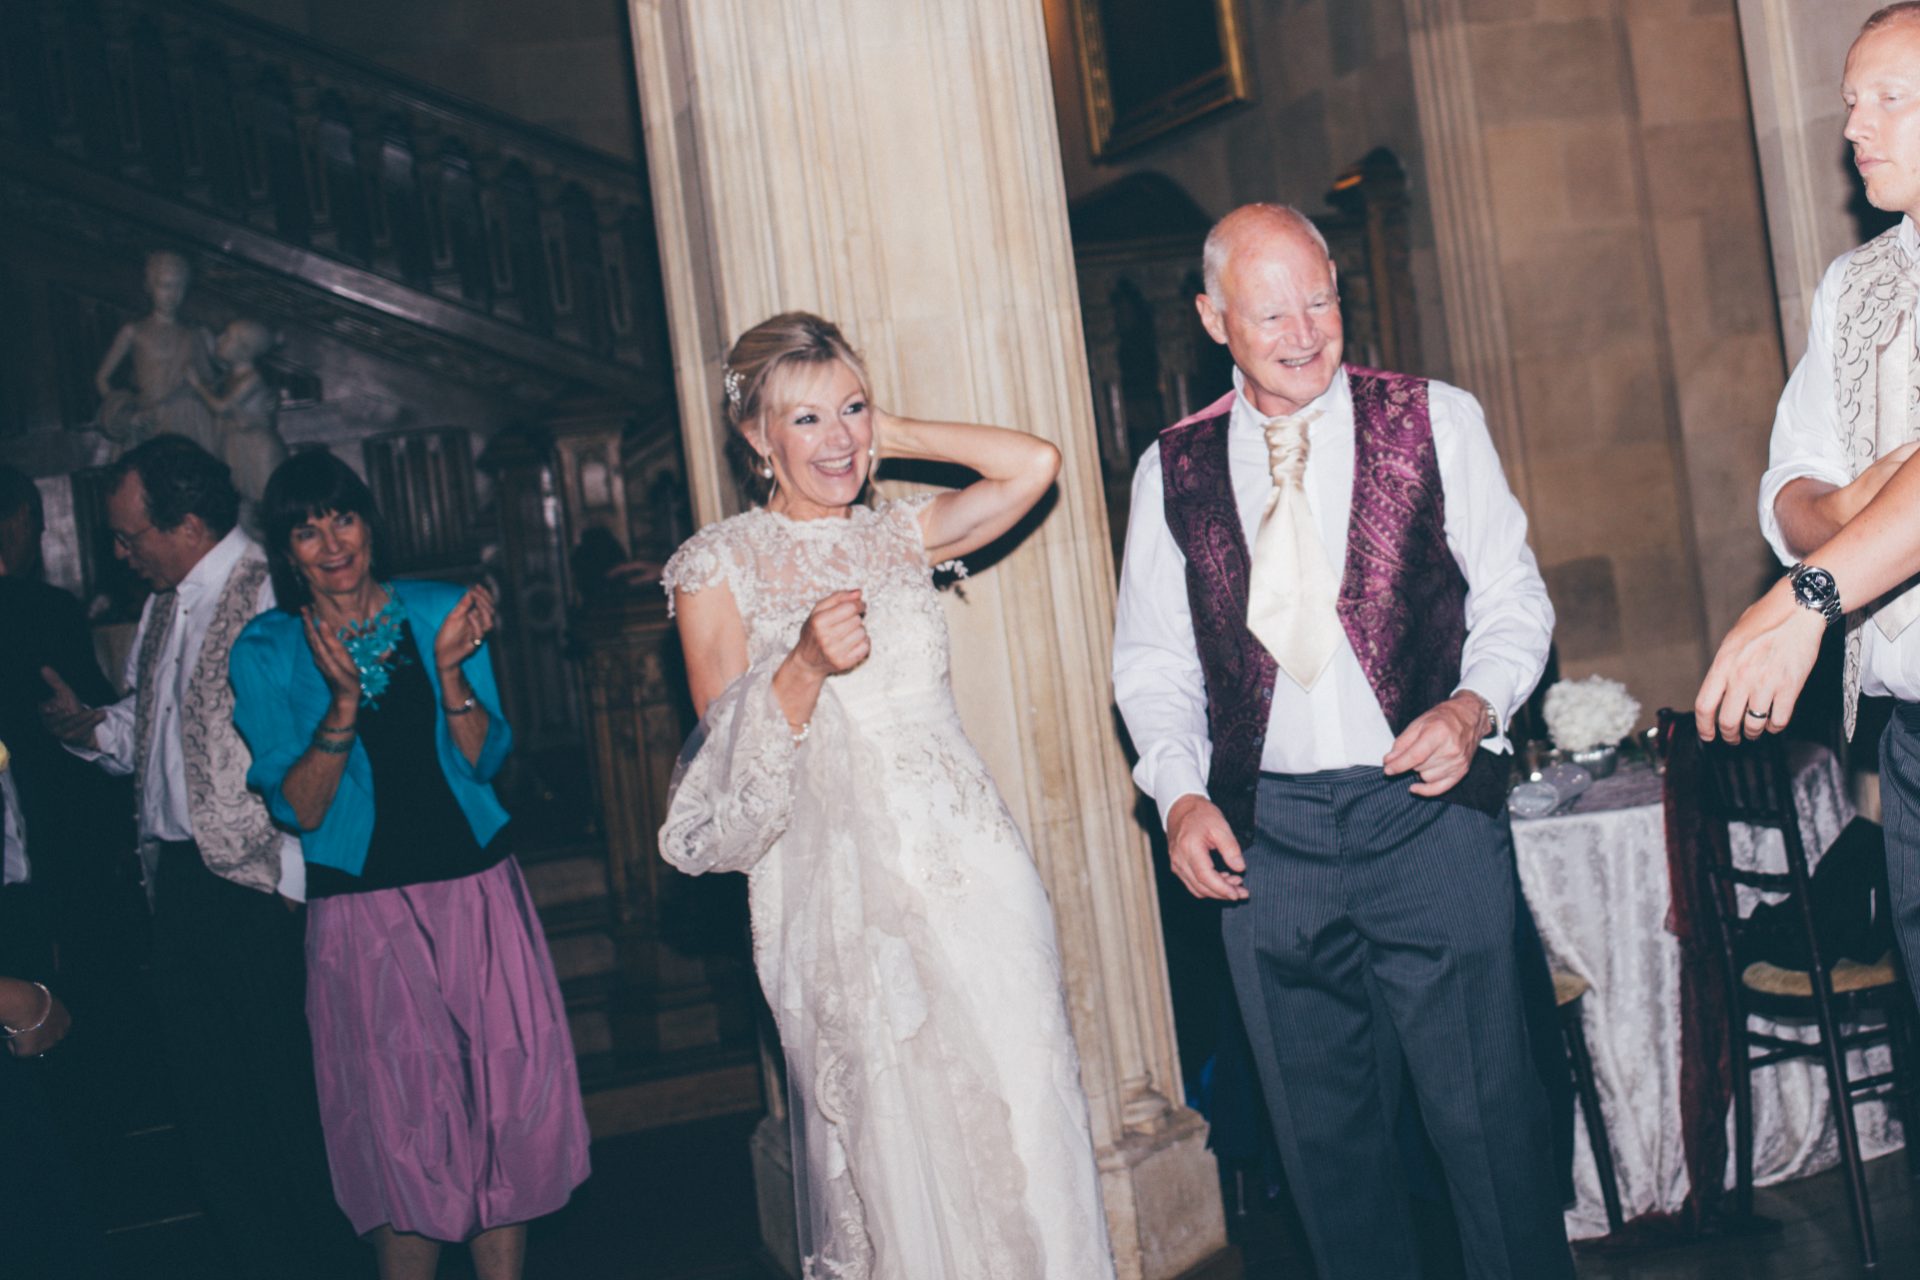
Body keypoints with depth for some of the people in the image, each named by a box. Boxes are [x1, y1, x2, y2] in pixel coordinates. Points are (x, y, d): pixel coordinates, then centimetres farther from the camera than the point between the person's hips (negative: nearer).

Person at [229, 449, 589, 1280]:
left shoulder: (438, 611, 3)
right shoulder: (267, 651, 0)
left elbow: (485, 762, 1)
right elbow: (299, 811, -7)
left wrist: (450, 670, -15)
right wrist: (344, 698, -20)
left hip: (476, 889, 2)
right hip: (363, 912, -1)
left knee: (507, 1102, 4)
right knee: (402, 1125, 5)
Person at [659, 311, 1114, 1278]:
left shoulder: (899, 535, 12)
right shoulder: (717, 568, 1)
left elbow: (1034, 464, 0)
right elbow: (724, 761, -4)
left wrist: (891, 434, 5)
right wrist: (804, 666, -20)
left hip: (966, 863, 3)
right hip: (842, 890, -3)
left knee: (1020, 1120, 2)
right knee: (890, 1150, 3)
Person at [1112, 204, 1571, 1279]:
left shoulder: (1437, 422, 2)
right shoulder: (1172, 469, 6)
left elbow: (1515, 598, 4)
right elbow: (1153, 660, 11)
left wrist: (1474, 705, -15)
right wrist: (1181, 793, -3)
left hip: (1430, 812, -2)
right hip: (1262, 836, 2)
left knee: (1488, 1108, 1)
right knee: (1326, 1132, 12)